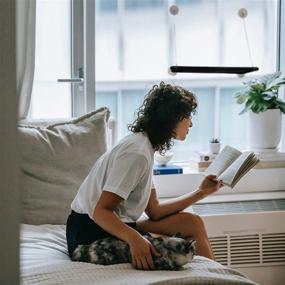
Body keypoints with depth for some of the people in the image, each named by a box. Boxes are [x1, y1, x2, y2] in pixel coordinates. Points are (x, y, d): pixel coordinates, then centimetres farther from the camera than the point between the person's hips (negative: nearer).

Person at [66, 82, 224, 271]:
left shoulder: (144, 145, 10)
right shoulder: (137, 152, -20)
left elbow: (154, 210, 8)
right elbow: (101, 211, -25)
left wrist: (201, 193, 11)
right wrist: (134, 238, -41)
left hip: (113, 225, 10)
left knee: (192, 223, 3)